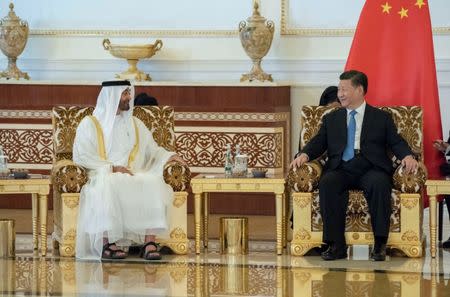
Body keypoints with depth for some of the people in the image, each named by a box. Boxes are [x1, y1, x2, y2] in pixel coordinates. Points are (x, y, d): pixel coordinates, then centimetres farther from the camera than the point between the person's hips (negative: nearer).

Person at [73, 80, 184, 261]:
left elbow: (153, 150, 23)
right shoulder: (90, 124, 8)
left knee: (153, 182, -30)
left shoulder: (135, 124, 23)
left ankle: (149, 242, -37)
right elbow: (81, 156, -3)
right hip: (102, 176, -3)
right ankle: (107, 243, -41)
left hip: (133, 175, 3)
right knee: (108, 185, -40)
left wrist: (169, 156, 0)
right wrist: (112, 168, -13)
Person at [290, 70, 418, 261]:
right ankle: (336, 245, -32)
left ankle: (380, 244, -32)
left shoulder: (382, 118, 17)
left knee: (379, 183, -37)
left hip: (371, 169, -2)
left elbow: (396, 142, 9)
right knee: (327, 183, -33)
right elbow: (318, 143, 13)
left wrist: (407, 156, -13)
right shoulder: (331, 119, 24)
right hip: (341, 169, 2)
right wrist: (304, 155, -9)